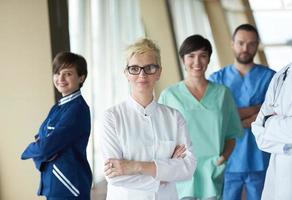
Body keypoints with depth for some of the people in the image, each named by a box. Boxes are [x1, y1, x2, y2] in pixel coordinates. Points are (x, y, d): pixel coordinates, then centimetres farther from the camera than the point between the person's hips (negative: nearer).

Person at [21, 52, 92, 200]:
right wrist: (40, 150, -13)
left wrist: (30, 150, -2)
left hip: (69, 184, -8)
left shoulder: (77, 108, -17)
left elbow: (47, 147, -21)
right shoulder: (58, 107, 11)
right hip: (52, 183, 8)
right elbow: (41, 139, 9)